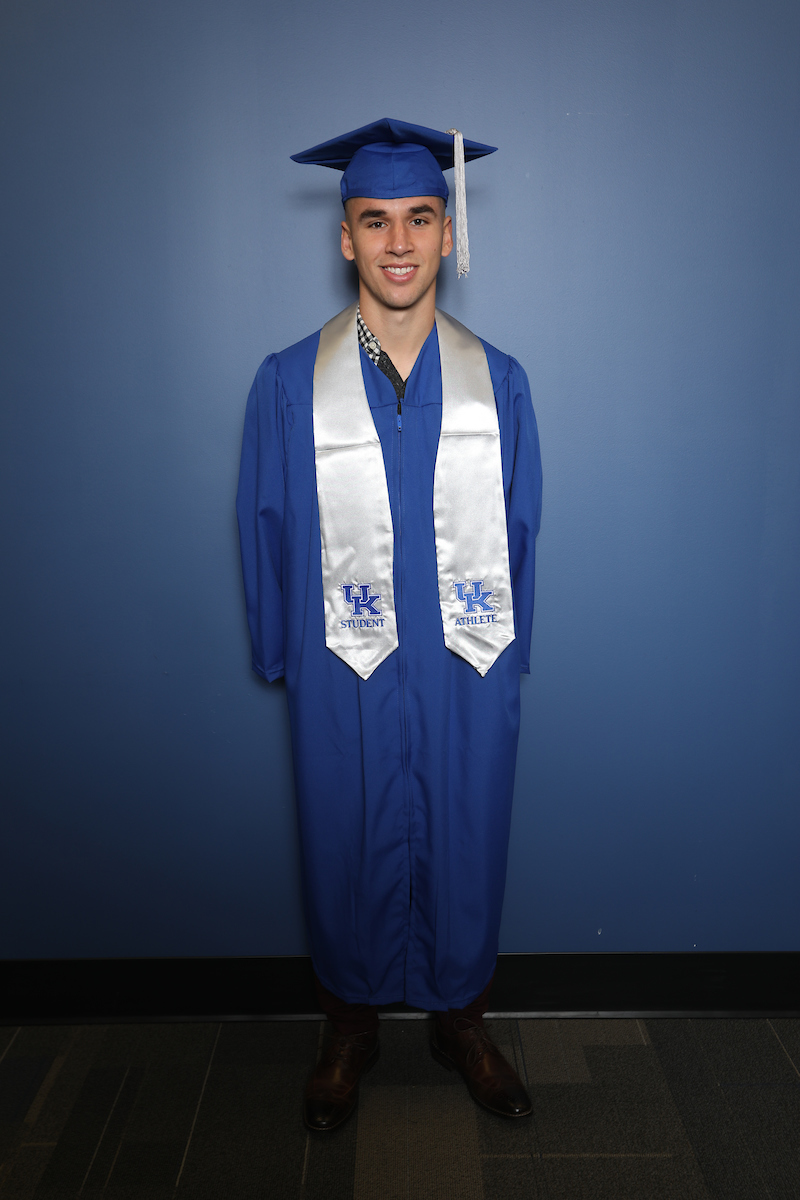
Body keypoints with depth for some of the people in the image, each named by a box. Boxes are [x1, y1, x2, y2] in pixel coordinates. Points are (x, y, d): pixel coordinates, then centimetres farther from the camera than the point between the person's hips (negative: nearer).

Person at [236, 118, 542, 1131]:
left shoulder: (499, 382, 0)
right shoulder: (289, 383, -4)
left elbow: (520, 528, 4)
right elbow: (267, 529, 1)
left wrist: (508, 654, 2)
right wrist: (280, 657, 1)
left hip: (470, 670, 2)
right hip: (345, 675, -1)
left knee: (465, 847, 16)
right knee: (349, 853, 15)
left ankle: (460, 1021, 42)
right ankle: (350, 1034, 41)